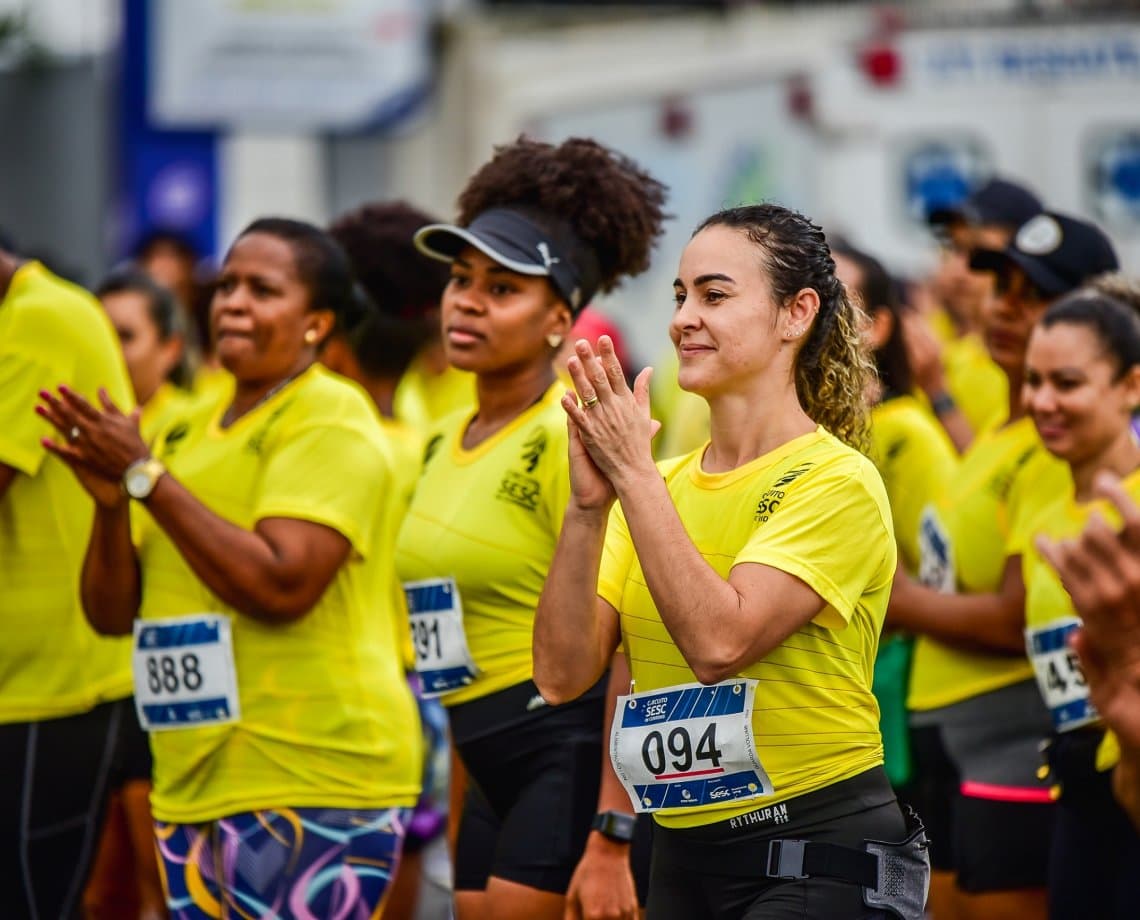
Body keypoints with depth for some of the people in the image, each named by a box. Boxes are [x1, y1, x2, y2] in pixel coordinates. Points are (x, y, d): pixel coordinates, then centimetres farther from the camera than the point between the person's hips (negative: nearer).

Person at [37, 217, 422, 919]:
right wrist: (111, 502, -7)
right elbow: (113, 613, 12)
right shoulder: (187, 431, 15)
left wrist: (146, 477, -17)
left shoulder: (329, 417, -7)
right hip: (193, 787, 8)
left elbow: (281, 585, -21)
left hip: (311, 784, -8)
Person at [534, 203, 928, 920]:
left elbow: (718, 642, -23)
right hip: (682, 857, 7)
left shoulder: (838, 482, -9)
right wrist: (588, 505, -12)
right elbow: (563, 675, -1)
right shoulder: (662, 487, 10)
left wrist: (634, 475, -19)